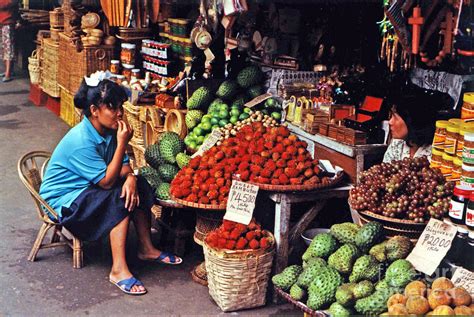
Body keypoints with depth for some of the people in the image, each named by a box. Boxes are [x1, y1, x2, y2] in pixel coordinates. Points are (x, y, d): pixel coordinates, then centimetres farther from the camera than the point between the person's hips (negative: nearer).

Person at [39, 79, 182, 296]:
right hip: (62, 198, -9)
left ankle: (146, 248, 6)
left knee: (139, 186, -4)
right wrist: (122, 143, -33)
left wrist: (130, 178, -22)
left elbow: (123, 165, 2)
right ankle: (118, 270, -28)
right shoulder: (80, 141, -30)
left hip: (87, 189, 9)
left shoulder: (108, 131, -3)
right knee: (119, 198, -28)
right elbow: (106, 182, -29)